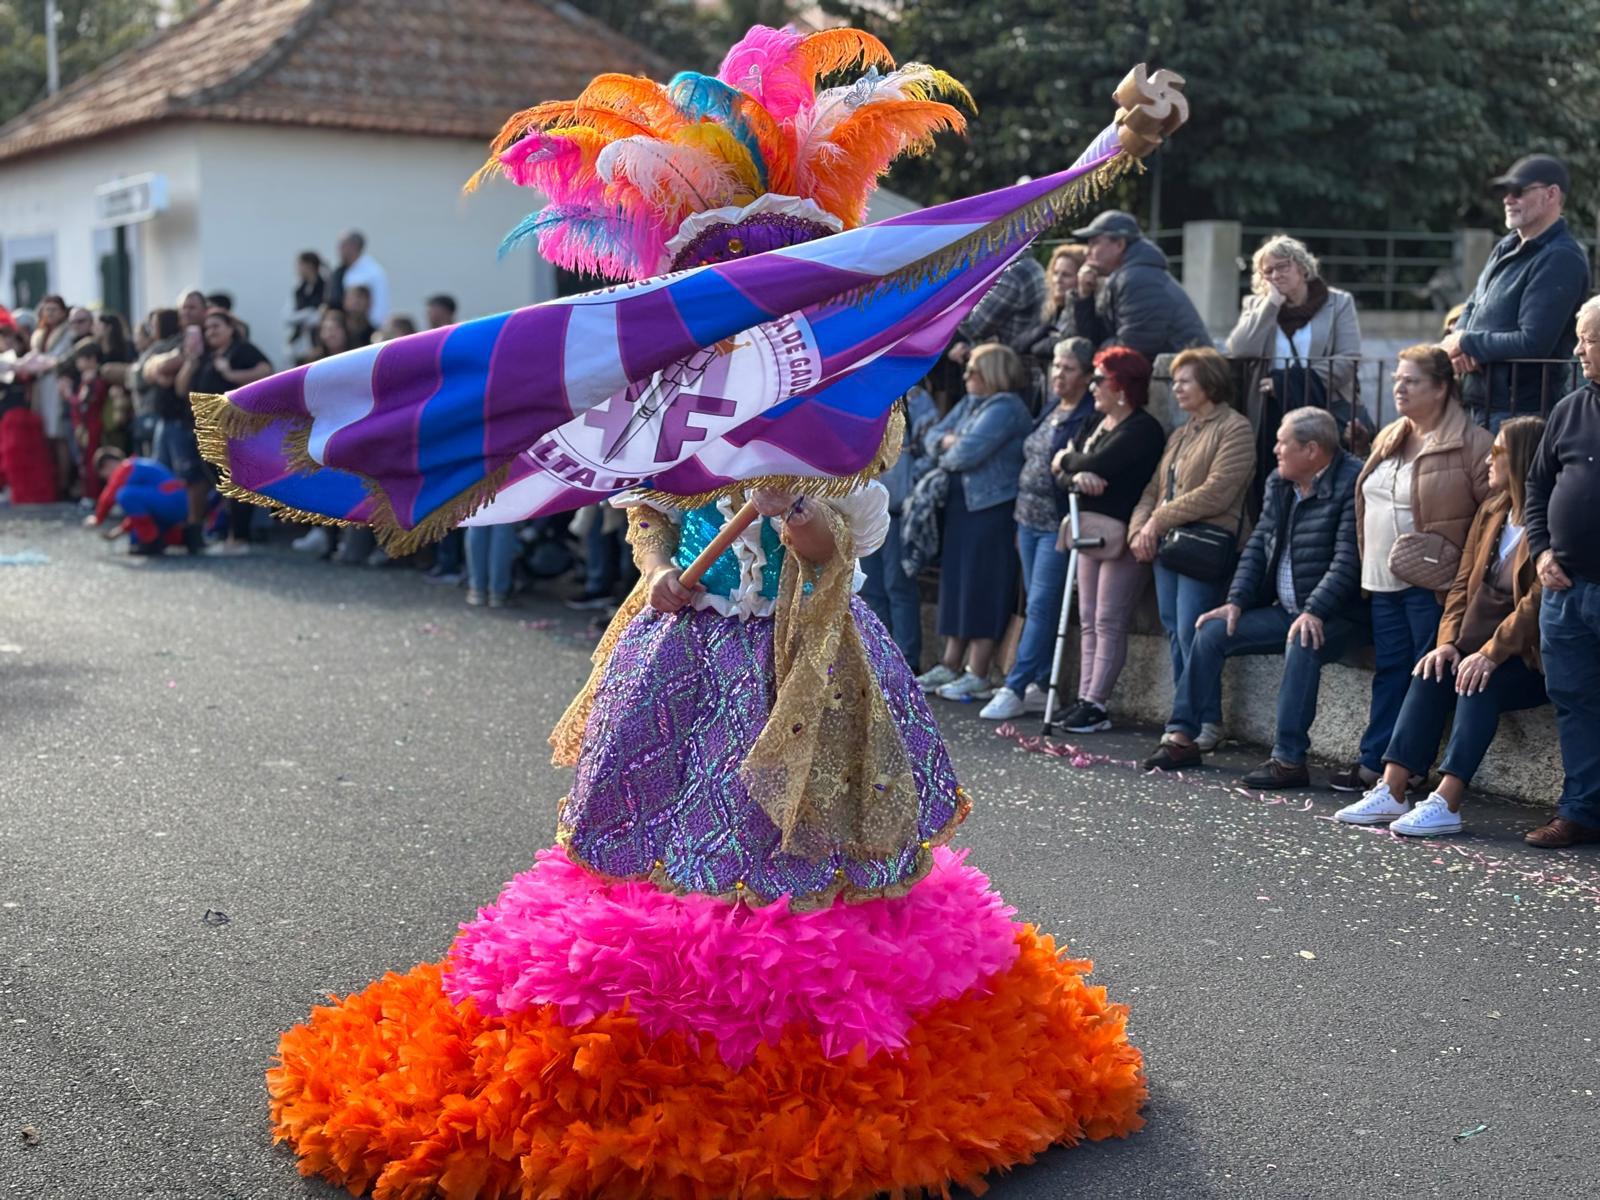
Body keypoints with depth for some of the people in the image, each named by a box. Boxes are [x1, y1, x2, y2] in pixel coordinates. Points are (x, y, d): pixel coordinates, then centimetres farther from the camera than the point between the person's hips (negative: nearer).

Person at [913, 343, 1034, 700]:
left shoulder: (1006, 408, -14)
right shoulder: (969, 403, 16)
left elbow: (968, 453, -22)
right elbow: (932, 437, 14)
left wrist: (947, 453, -1)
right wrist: (948, 441, -7)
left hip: (992, 508, -9)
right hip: (960, 505, 9)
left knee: (983, 589, -6)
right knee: (957, 581, 11)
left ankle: (977, 674, -2)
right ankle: (951, 664, 19)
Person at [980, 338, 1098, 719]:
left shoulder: (1092, 418, -9)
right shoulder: (1050, 413, 17)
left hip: (1059, 524, -9)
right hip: (1030, 520, 9)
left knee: (1041, 606, -8)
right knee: (1038, 606, 10)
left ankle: (1016, 688, -8)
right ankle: (1041, 685, 15)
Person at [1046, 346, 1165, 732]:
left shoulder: (1143, 429, -11)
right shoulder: (1097, 425, 16)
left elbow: (1094, 465, -22)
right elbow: (1059, 468, 7)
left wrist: (1068, 461, -2)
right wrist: (1075, 475, -16)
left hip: (1123, 536, -9)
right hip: (1091, 530, 9)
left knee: (1108, 623, -6)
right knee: (1089, 622, 9)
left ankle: (1097, 704, -4)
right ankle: (1085, 698, 13)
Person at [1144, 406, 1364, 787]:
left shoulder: (1352, 484, -16)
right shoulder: (1279, 484, 9)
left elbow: (1347, 560, -23)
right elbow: (1258, 545, 11)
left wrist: (1314, 612, -31)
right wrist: (1236, 602, 0)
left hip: (1332, 615, -8)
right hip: (1284, 610, 8)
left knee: (1302, 645, -36)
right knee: (1212, 631, -4)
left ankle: (1289, 760, -33)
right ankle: (1182, 737, 2)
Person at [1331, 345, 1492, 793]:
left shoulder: (1470, 443, -9)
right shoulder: (1388, 439, 16)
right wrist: (1369, 566, 18)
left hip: (1431, 583, -8)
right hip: (1384, 581, 8)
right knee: (1389, 671, 10)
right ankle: (1373, 762, 13)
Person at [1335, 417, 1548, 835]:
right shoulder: (1491, 512, 12)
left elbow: (1539, 601, -21)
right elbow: (1464, 582, 8)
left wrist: (1491, 654, -27)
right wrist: (1449, 640, -7)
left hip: (1535, 658, -7)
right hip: (1484, 646, 7)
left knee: (1481, 682, -32)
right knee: (1431, 673, -17)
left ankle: (1446, 804, -36)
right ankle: (1391, 791, -23)